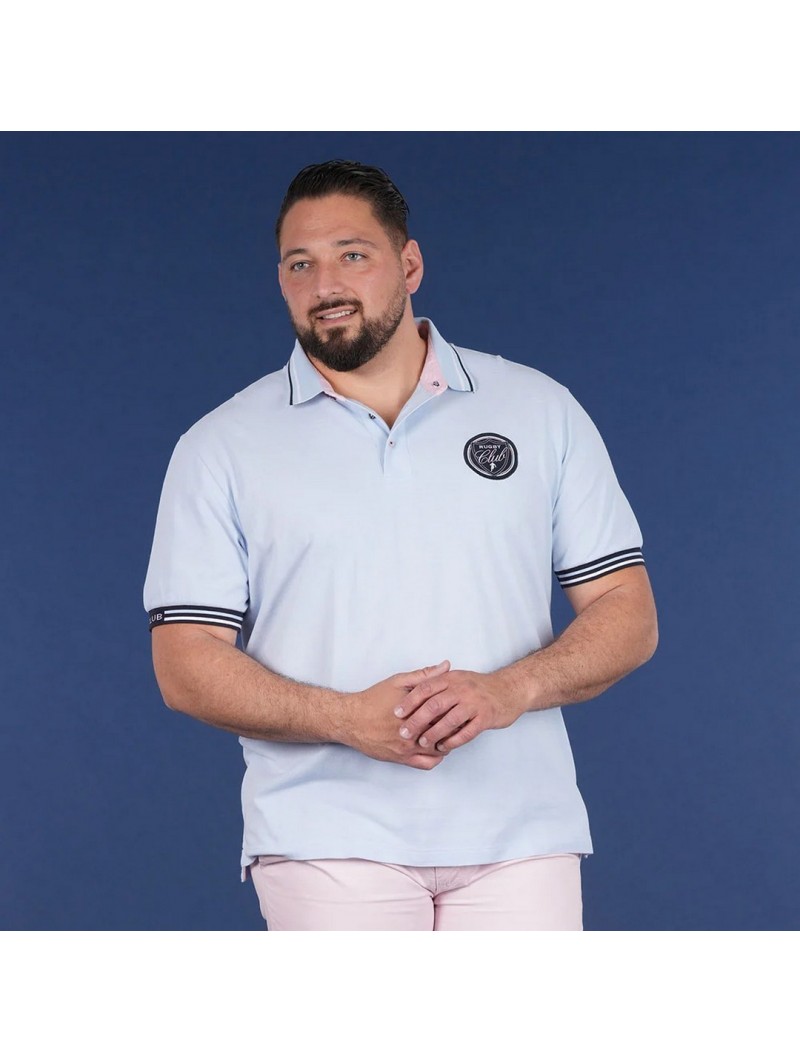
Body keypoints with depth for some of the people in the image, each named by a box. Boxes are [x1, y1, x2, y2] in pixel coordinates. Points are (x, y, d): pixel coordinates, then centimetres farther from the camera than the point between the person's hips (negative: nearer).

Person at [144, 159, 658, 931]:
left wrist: (511, 689, -13)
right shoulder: (222, 448, 6)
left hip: (518, 835, 1)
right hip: (329, 840, -1)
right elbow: (187, 664, 1)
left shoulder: (542, 412, 9)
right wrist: (348, 718, -15)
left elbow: (627, 615, 7)